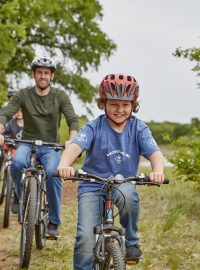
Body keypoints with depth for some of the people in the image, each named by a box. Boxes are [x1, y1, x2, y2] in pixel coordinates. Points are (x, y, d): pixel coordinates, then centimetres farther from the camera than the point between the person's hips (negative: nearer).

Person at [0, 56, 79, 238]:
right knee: (17, 162, -34)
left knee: (53, 174, -30)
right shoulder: (23, 95, 0)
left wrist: (71, 140, -32)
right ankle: (20, 196, -3)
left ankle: (54, 222, -15)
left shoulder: (60, 96, 0)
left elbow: (73, 120, -10)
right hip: (28, 143, 0)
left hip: (51, 146, 0)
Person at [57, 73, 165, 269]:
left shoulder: (139, 128, -4)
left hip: (123, 185, 1)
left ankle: (131, 242, -10)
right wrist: (64, 165, -48)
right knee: (86, 237, -18)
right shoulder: (94, 128, -9)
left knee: (127, 193, -35)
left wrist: (158, 171, -40)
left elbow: (154, 152, -16)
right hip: (92, 187, -1)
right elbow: (75, 146, -25)